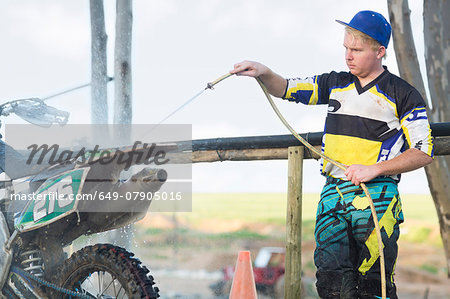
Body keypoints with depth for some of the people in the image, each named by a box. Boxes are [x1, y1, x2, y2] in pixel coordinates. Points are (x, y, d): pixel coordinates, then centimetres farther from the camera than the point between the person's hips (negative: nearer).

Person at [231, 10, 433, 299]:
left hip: (376, 197, -4)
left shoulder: (403, 95, 2)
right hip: (333, 193, 4)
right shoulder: (335, 84, 16)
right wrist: (264, 73, -10)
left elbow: (424, 152, -1)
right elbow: (287, 89, 12)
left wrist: (374, 169, -12)